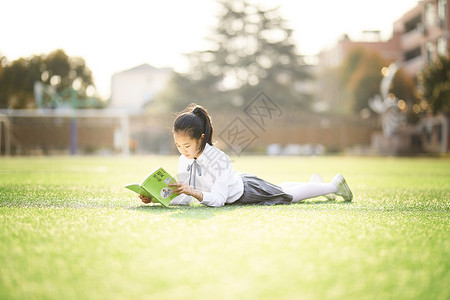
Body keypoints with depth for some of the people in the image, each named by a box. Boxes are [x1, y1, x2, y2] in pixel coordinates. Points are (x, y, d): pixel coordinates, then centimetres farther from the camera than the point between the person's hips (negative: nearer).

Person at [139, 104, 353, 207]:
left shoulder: (219, 159, -41)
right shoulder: (184, 161, -22)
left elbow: (218, 199, -44)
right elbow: (184, 199, -20)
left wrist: (194, 192, -60)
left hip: (249, 190, -7)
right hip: (237, 185, 7)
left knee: (291, 196, 15)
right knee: (278, 190, 32)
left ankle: (333, 185, 40)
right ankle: (314, 182, 60)